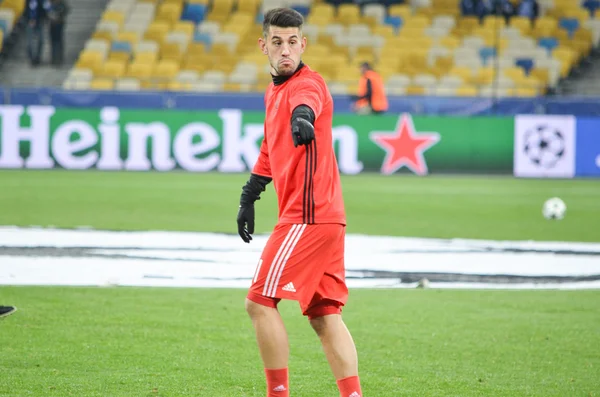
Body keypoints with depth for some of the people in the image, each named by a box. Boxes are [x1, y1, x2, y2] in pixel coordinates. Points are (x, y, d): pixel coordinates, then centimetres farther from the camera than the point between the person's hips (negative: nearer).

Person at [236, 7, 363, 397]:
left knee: (260, 302, -6)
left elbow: (307, 103, -39)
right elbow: (270, 150, 31)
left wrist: (302, 117, -60)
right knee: (324, 315, 9)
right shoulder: (274, 91, 17)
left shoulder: (307, 83, -12)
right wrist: (249, 198, 34)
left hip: (308, 216, -9)